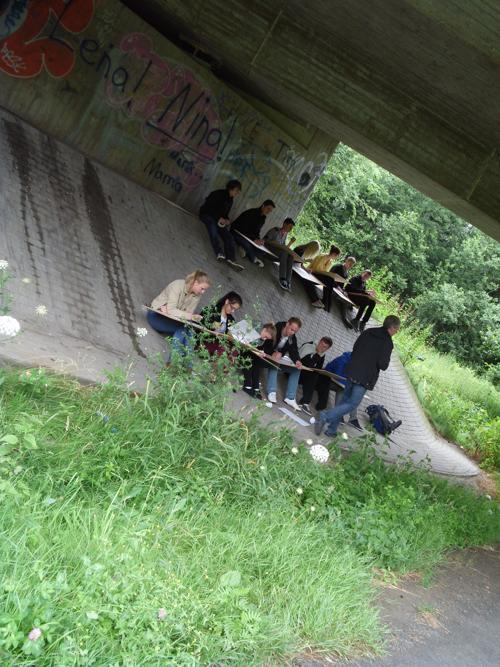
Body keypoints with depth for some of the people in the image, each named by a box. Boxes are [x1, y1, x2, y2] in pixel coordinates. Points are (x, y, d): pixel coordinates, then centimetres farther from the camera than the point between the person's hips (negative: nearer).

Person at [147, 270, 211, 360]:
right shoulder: (178, 285, -23)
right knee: (183, 328, -30)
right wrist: (190, 316, -39)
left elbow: (189, 312, -10)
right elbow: (171, 310, -31)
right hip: (157, 315, -5)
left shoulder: (197, 294, -5)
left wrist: (171, 310, -26)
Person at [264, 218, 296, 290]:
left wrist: (291, 242, -1)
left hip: (279, 253, 6)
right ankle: (282, 278, -40)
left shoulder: (285, 235, 14)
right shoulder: (275, 230, -7)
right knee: (284, 253, -33)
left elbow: (285, 248, 16)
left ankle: (288, 280, -34)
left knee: (290, 256, -24)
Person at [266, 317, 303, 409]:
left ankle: (290, 398, -11)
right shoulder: (275, 329, -20)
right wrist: (274, 353, -40)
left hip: (281, 358, 6)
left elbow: (294, 351, -13)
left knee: (297, 369, -6)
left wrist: (297, 361, -35)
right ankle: (271, 392, -41)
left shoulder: (292, 338, -3)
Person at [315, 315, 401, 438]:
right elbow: (383, 365, -14)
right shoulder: (387, 343, -11)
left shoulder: (367, 332, 10)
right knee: (352, 403, -1)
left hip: (352, 371, 7)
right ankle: (326, 416, -17)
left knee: (345, 400, 14)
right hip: (366, 377, -7)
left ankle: (332, 429, 12)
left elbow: (355, 349, 15)